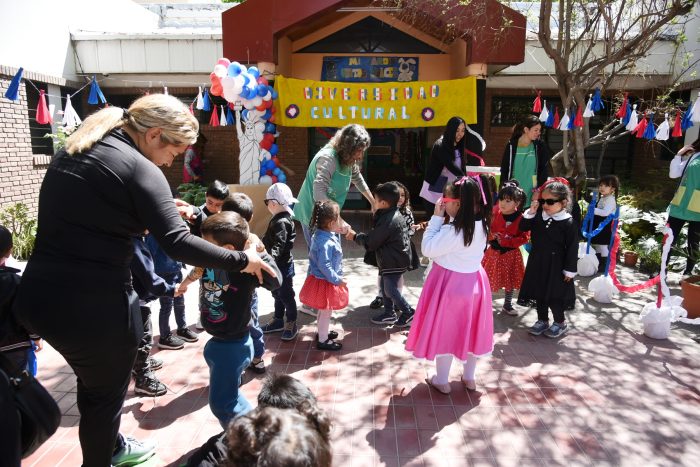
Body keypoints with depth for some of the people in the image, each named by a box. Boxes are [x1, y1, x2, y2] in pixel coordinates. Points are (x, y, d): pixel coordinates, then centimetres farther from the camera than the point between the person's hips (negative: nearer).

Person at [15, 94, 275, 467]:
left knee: (94, 381, 30)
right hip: (94, 303, -8)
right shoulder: (139, 168, -15)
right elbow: (177, 244, -23)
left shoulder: (69, 151, 11)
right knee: (106, 391, 18)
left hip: (38, 294, 9)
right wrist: (240, 261, -13)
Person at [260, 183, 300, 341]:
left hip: (282, 266, -9)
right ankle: (278, 320, 34)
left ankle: (291, 324, 17)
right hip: (278, 265, 9)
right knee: (277, 294, 20)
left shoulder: (281, 222, -24)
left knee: (286, 295, 4)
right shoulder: (279, 219, 7)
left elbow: (278, 245, -35)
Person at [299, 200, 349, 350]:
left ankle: (322, 332, 46)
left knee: (324, 310, 27)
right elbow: (324, 266, -29)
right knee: (326, 311, 8)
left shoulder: (322, 234, 0)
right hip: (325, 282, -10)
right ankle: (323, 341, 24)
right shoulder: (325, 242, -32)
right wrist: (337, 280, -22)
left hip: (323, 280, 10)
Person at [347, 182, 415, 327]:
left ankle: (409, 313, 14)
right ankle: (389, 313, 29)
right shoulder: (396, 215, 4)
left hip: (394, 262, -10)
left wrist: (355, 236, -3)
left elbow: (371, 242, -17)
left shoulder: (387, 222, -27)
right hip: (394, 259, 10)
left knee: (390, 289, 3)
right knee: (385, 286, 18)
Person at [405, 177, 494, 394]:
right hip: (474, 281, 7)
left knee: (445, 331, 10)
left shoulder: (452, 231, -27)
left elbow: (428, 248, -17)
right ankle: (469, 377, 35)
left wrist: (436, 218, -16)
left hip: (451, 285, -7)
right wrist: (445, 220, -4)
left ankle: (442, 380, 25)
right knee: (470, 330, 20)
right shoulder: (481, 225, -5)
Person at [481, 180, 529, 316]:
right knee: (489, 280, 9)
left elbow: (524, 238, -13)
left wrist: (506, 241, -21)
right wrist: (491, 236, -20)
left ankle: (507, 305, 34)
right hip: (494, 252, 1)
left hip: (511, 254, 0)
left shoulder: (521, 219, -13)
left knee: (510, 281, 16)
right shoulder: (494, 214, -8)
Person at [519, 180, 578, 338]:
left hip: (555, 266, -5)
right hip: (537, 262, 5)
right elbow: (523, 227, 1)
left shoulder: (568, 222, -16)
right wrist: (531, 212, -14)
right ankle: (542, 321, 32)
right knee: (539, 293, 16)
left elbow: (572, 248, -13)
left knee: (554, 296, 5)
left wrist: (570, 270, -12)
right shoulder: (539, 216, -2)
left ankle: (560, 323, 26)